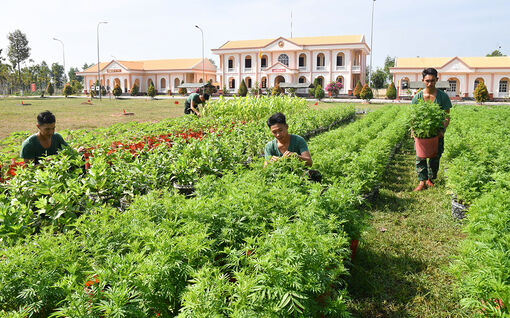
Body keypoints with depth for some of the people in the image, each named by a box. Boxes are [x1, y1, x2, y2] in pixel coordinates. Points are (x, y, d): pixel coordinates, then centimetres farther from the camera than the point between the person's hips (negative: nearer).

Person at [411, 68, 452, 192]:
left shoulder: (443, 96, -4)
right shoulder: (417, 97, -1)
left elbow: (447, 116, -2)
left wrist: (443, 129, -19)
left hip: (437, 131, 0)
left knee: (435, 156, 8)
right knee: (420, 156, -9)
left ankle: (430, 179, 26)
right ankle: (422, 181, -3)